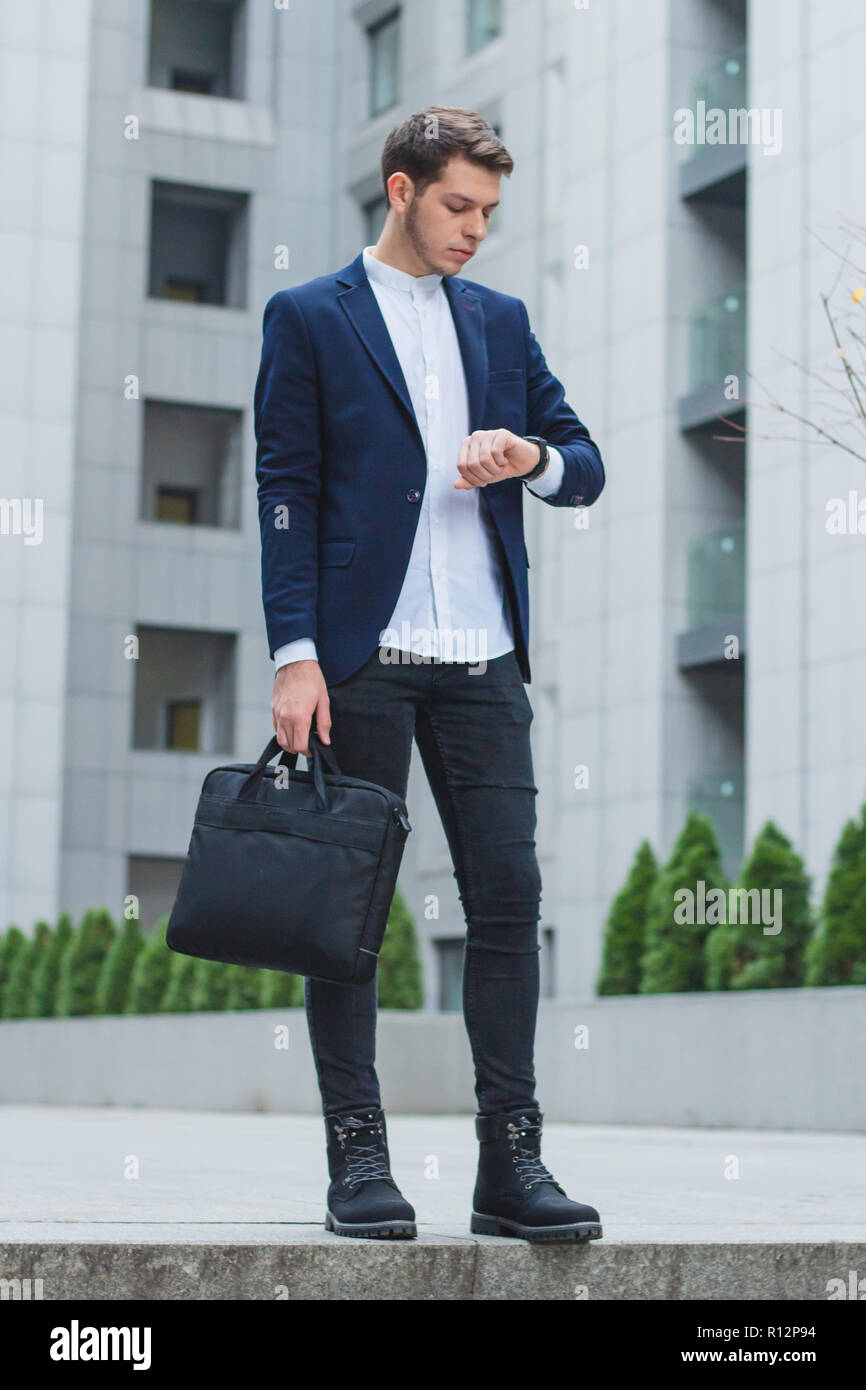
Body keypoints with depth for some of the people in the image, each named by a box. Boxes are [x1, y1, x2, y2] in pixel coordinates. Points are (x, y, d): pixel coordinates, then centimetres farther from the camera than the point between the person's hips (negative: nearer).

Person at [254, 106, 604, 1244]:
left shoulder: (501, 320, 17)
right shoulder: (308, 318, 5)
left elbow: (585, 466, 19)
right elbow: (285, 493, -2)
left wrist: (530, 455, -5)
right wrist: (295, 655, -11)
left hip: (481, 660, 4)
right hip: (360, 658, -4)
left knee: (510, 895, -1)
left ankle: (511, 1162, 5)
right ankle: (359, 1161, 7)